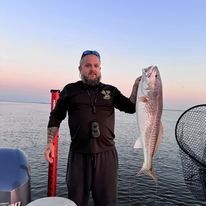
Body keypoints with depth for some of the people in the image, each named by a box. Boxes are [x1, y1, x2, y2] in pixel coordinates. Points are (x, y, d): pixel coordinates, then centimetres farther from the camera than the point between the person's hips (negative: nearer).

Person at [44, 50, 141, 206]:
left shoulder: (111, 91, 9)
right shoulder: (70, 90, 6)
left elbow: (131, 108, 1)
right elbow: (56, 117, 8)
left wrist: (137, 86, -12)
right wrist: (50, 142, -1)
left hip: (107, 154, 1)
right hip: (79, 155, -1)